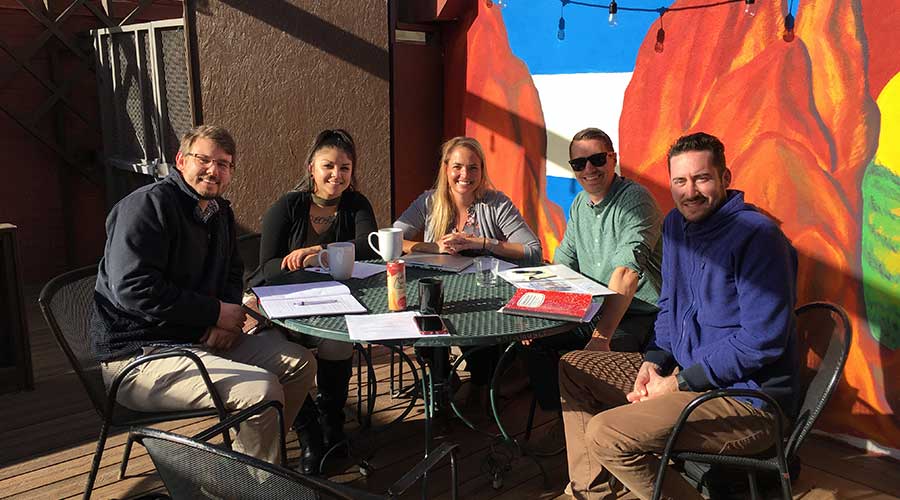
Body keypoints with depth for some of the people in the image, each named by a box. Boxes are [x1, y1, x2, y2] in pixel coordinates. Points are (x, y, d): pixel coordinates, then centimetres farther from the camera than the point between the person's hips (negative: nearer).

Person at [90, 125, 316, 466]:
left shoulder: (220, 212, 13)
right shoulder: (147, 205, -15)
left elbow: (231, 274, 23)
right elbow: (134, 289, -25)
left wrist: (229, 315, -1)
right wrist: (216, 312, -18)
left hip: (202, 338, 10)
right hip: (139, 355, -9)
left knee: (300, 363, 6)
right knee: (261, 389, -27)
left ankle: (253, 455, 16)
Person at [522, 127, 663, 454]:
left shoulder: (635, 199, -18)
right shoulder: (579, 204, 10)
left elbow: (627, 271, -30)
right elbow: (562, 263, 13)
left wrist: (601, 336, -37)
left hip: (637, 317, -8)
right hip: (591, 311, 8)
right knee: (535, 338, -3)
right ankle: (563, 422, 12)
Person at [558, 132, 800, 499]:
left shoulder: (758, 235, -19)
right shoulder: (677, 224, 8)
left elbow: (763, 340, -24)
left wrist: (679, 384, -19)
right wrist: (654, 361, 1)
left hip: (745, 398, -9)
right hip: (684, 371, 9)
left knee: (605, 434, -25)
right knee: (573, 368, 11)